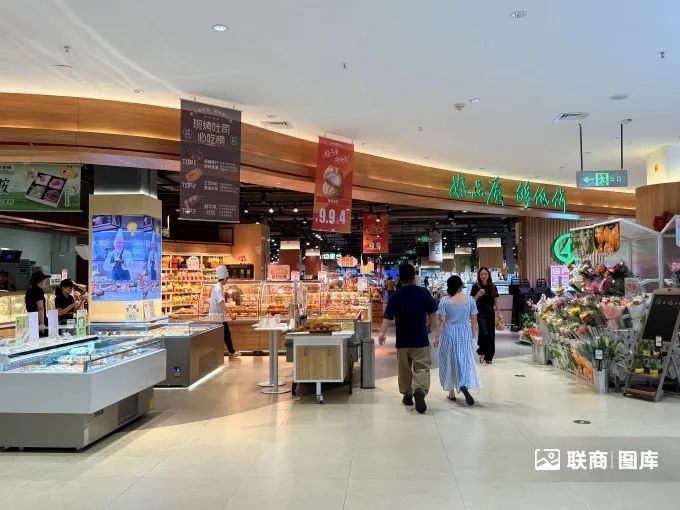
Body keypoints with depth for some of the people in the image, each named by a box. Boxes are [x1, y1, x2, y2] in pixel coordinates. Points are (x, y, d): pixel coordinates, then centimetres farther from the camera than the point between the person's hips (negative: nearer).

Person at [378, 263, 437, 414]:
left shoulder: (395, 296, -5)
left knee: (404, 369, 15)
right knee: (422, 368, -1)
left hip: (402, 340, 1)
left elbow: (388, 316, -14)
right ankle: (419, 390, -25)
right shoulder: (423, 293, -5)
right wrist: (429, 325, 21)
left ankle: (407, 395, 23)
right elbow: (432, 313, 4)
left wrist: (382, 332, -17)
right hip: (421, 339, -1)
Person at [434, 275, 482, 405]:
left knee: (449, 361, 11)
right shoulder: (470, 299, -3)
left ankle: (452, 392, 17)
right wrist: (474, 334, 11)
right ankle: (465, 386, -16)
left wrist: (437, 337, -3)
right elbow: (474, 320, 0)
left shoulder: (444, 300, -9)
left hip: (449, 334, -1)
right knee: (465, 360, 8)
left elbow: (441, 321, -9)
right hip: (465, 333, 1)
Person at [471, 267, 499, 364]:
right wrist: (478, 294, -21)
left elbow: (496, 301, 10)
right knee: (484, 332, -18)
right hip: (481, 313, -3)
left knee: (491, 334, 4)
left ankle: (489, 357, 14)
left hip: (491, 313, 4)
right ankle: (482, 352, 5)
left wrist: (498, 313, 5)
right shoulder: (476, 287, -3)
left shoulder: (493, 287, 6)